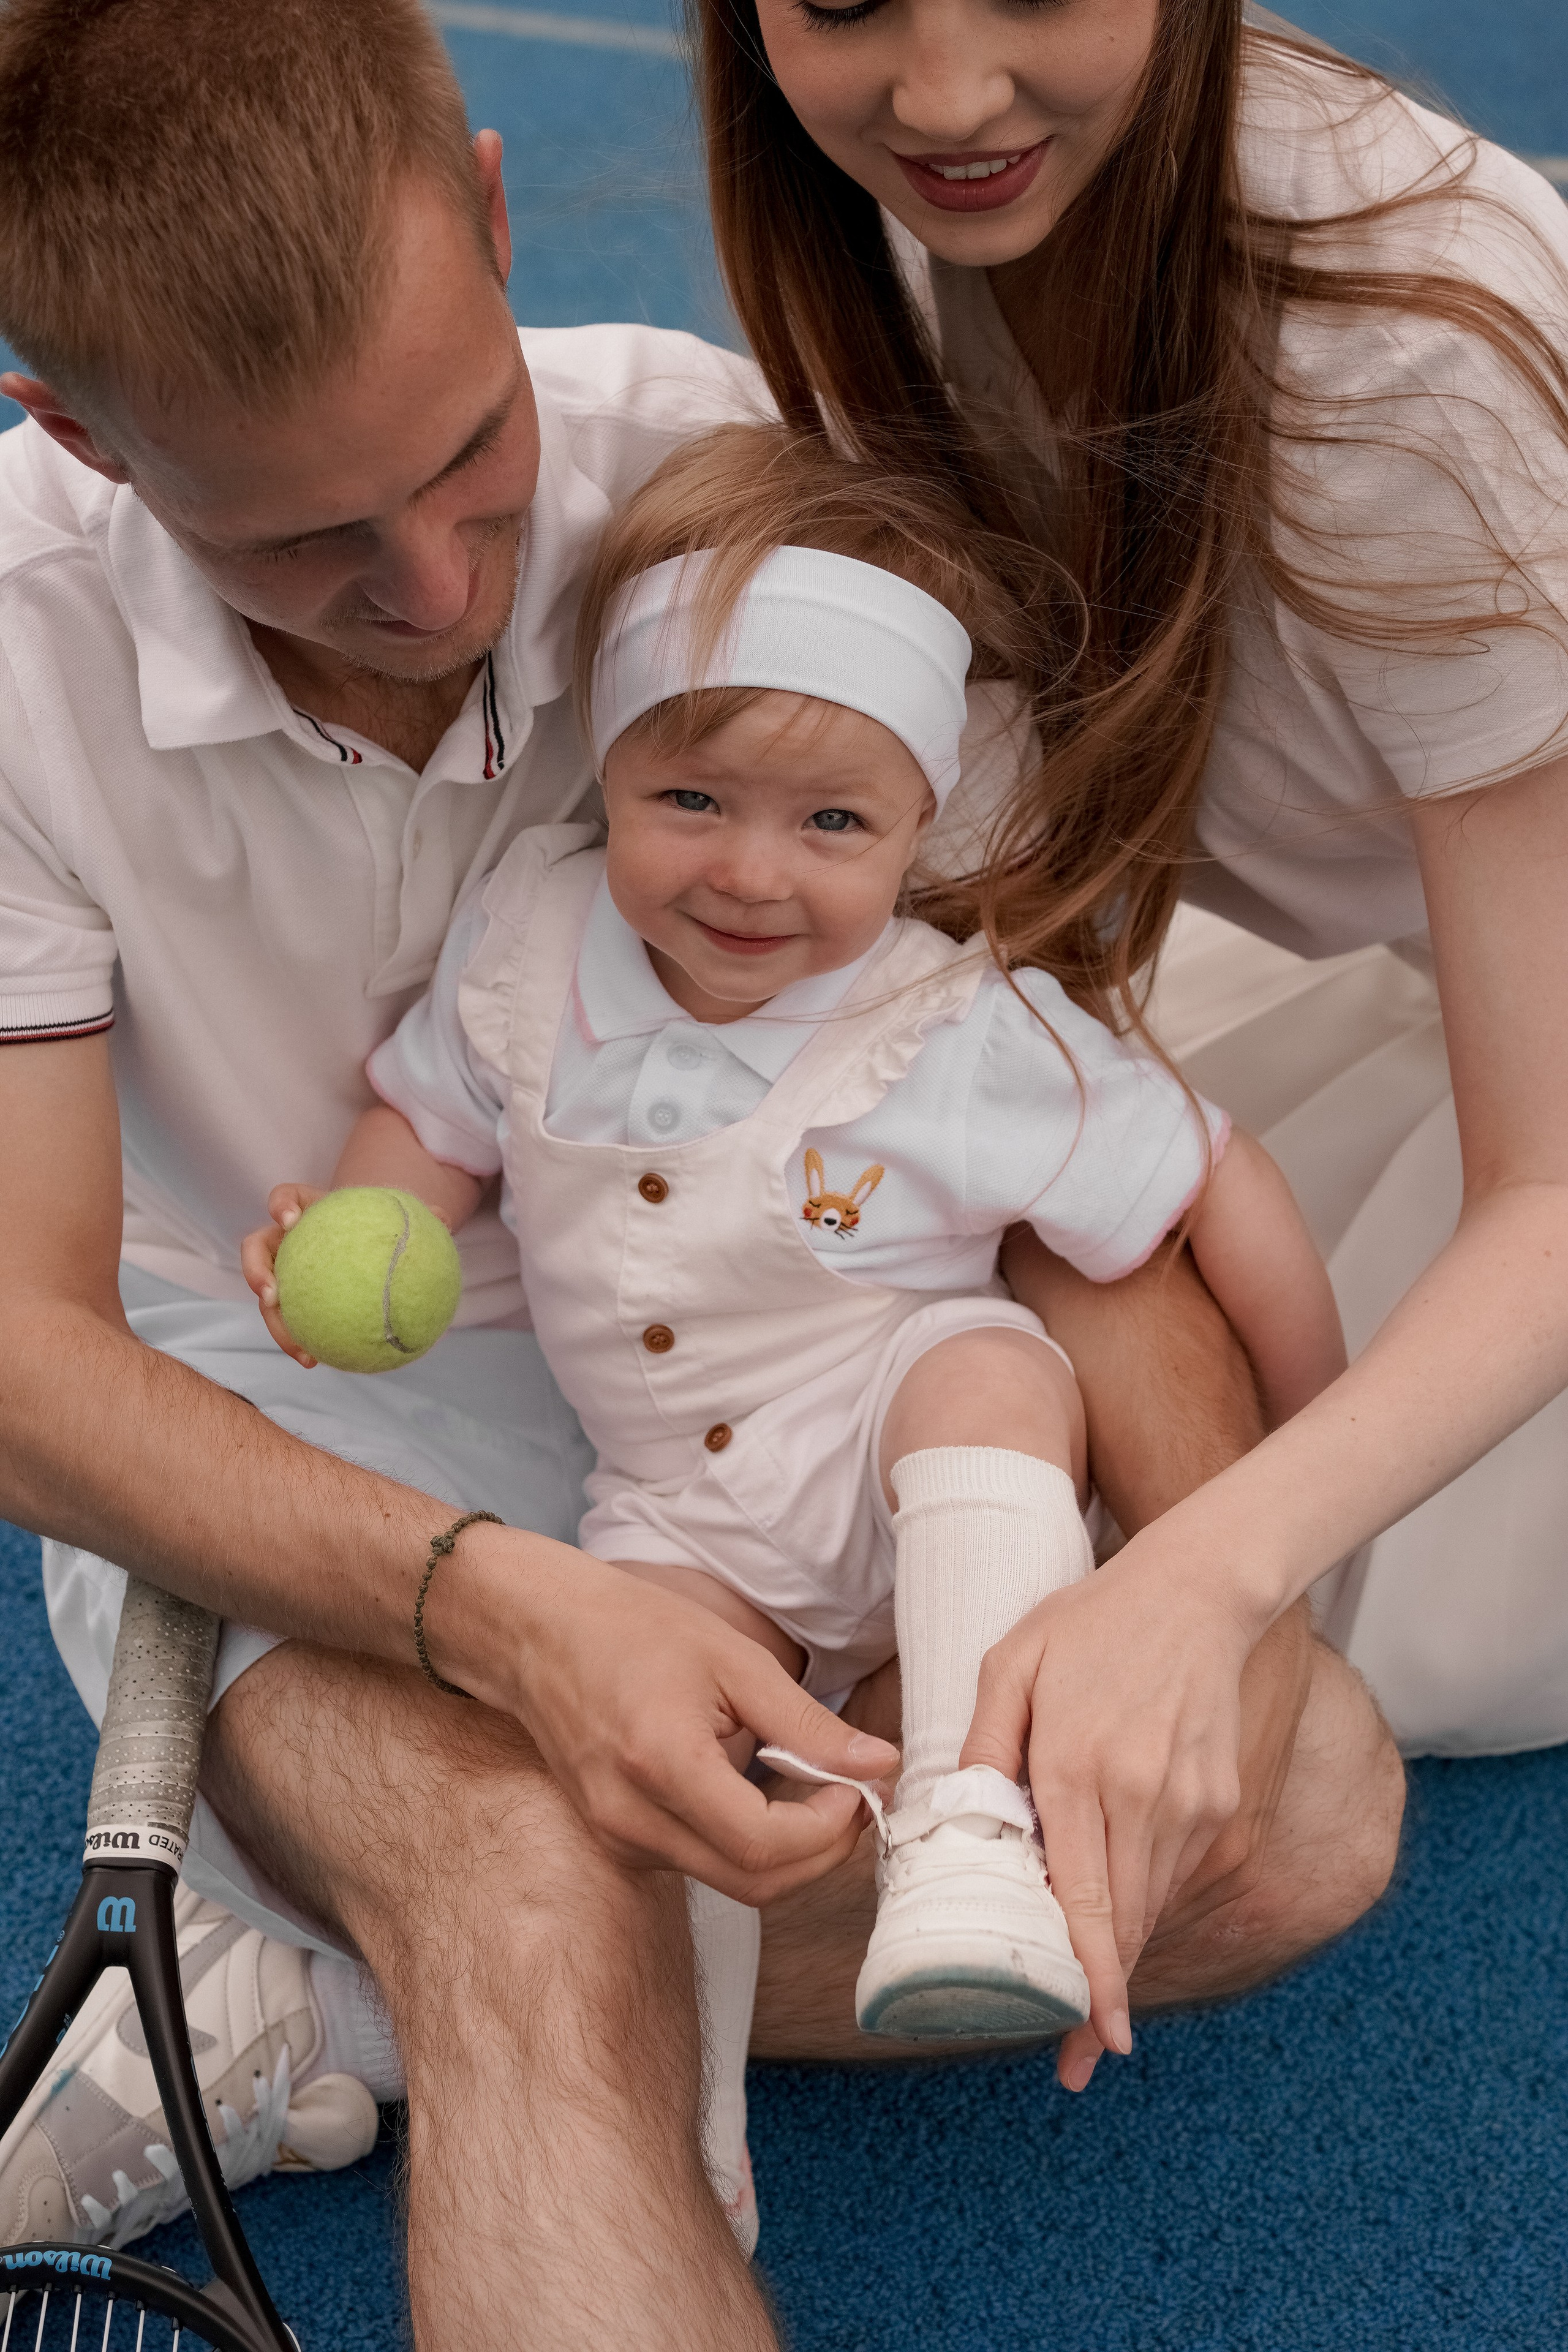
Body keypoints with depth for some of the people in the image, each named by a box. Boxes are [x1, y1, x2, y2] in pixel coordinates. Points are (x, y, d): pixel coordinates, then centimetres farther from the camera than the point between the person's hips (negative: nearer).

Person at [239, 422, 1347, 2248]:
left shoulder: (966, 1034, -19)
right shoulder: (528, 937, -8)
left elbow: (1218, 1192, -10)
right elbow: (436, 1123, 9)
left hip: (903, 1456, -3)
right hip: (682, 1507, 3)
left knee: (990, 1372, -35)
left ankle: (974, 1846, -43)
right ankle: (681, 2159, -7)